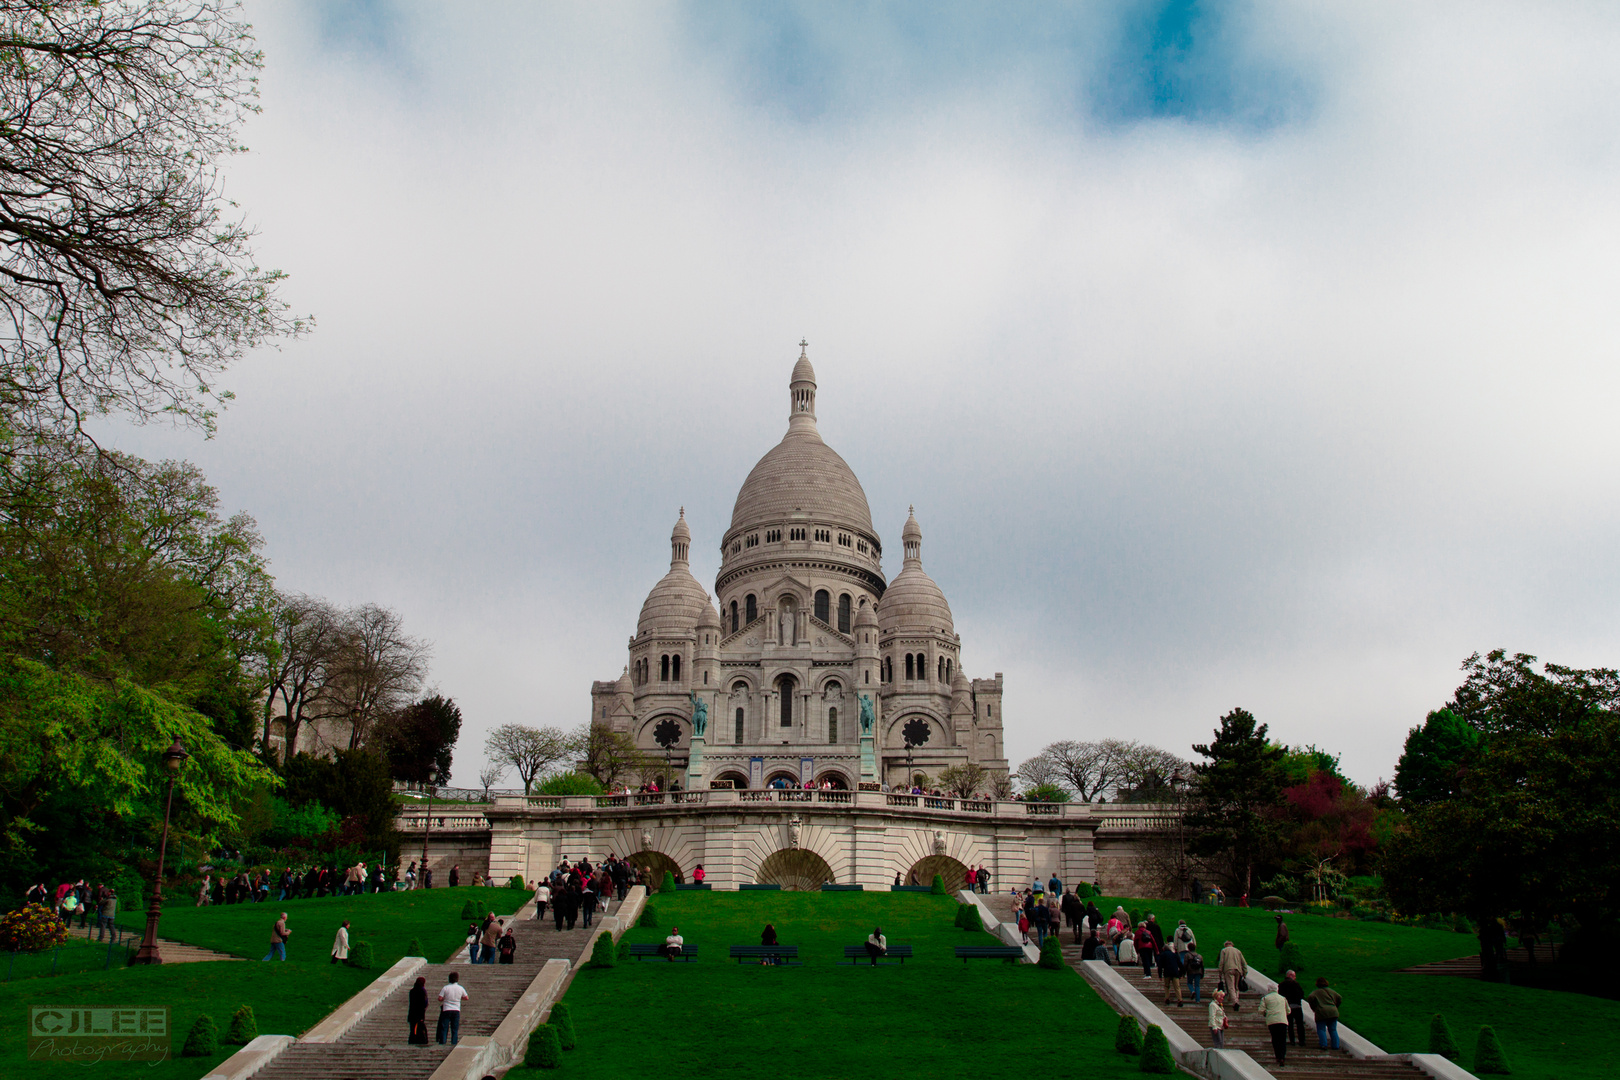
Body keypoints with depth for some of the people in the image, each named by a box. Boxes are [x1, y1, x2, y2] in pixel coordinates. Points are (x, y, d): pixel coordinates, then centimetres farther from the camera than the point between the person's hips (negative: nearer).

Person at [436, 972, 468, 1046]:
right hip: (456, 1010, 2)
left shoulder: (445, 988, -7)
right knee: (455, 1028, 7)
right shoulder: (460, 988, 0)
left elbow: (440, 999, -9)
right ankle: (454, 1042, 5)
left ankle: (442, 1042, 2)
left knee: (444, 1027, 5)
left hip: (446, 1010, -2)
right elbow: (466, 998, 8)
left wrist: (445, 999, 11)